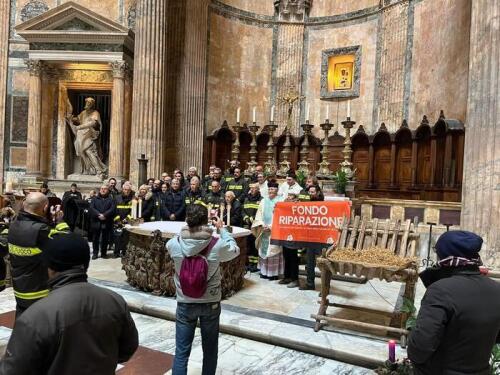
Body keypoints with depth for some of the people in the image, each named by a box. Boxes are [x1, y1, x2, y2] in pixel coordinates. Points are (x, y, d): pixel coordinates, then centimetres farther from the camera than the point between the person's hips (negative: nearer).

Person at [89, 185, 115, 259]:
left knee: (105, 239, 4)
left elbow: (112, 209, -7)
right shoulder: (95, 199, 12)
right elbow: (91, 208, -2)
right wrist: (98, 215, -16)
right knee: (95, 238, 5)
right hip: (96, 222, 1)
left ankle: (103, 253, 14)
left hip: (107, 222, -1)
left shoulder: (111, 199, 7)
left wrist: (104, 215, -18)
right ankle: (95, 253, 14)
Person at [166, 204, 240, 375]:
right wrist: (222, 229, 12)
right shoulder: (217, 245, -20)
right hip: (211, 304, 0)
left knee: (181, 352, 12)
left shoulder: (174, 244, -17)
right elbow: (235, 250, 2)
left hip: (185, 304, 1)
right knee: (210, 350, 20)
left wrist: (189, 228, 11)